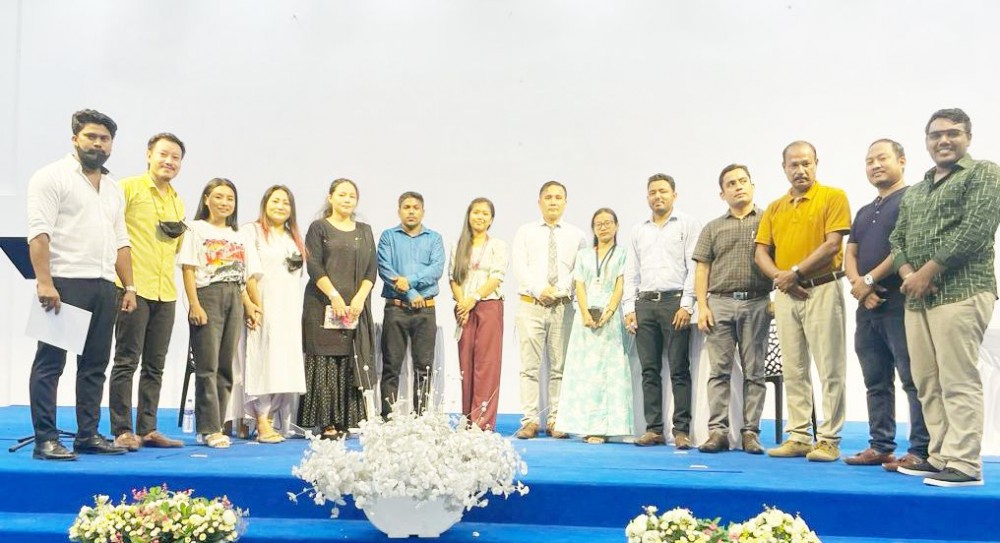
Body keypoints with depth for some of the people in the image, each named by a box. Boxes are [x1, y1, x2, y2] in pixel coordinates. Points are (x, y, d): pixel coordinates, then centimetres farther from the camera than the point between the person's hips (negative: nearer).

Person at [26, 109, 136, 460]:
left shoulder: (113, 188, 20)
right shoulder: (52, 177, -1)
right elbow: (39, 232, -11)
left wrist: (129, 287, 12)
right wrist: (44, 282, -20)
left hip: (103, 287, 7)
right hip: (65, 283, -7)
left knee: (95, 364, 8)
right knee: (51, 362, -4)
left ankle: (88, 435, 15)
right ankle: (45, 440, -1)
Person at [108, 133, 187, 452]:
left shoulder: (178, 202, 20)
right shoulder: (129, 188, -2)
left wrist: (178, 233, 8)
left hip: (166, 292, 7)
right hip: (134, 288, -7)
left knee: (155, 366, 9)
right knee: (126, 362, -3)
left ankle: (147, 429, 15)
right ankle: (122, 431, 2)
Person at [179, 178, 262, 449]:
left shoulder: (239, 235, 20)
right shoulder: (197, 229, 5)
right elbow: (188, 269, -4)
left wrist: (249, 305, 8)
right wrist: (194, 304, -14)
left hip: (234, 301, 5)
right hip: (208, 296, -5)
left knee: (226, 366, 3)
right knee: (208, 366, -9)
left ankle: (215, 427, 8)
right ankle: (209, 429, -7)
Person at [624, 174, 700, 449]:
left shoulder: (688, 225, 5)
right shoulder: (638, 230, 19)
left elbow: (694, 268, -3)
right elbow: (631, 271, 16)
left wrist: (686, 305, -12)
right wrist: (629, 307, 7)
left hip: (674, 301, -4)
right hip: (645, 303, 5)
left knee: (679, 369, -5)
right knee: (649, 370, 4)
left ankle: (681, 429, -2)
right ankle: (653, 428, 8)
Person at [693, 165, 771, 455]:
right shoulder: (712, 228, 14)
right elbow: (702, 269, 9)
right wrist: (702, 306, -1)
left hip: (756, 303, -1)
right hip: (720, 303, 1)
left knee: (754, 372, 2)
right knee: (719, 370, -1)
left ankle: (750, 432, 7)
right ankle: (717, 430, 2)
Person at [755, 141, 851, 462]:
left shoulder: (833, 197, -1)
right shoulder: (774, 208, 15)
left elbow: (833, 244, -11)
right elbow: (761, 252, 11)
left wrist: (795, 272, -13)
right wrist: (778, 276, -8)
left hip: (822, 290, -5)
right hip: (785, 294, 6)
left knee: (829, 368, -3)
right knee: (793, 370, 9)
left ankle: (829, 440, 3)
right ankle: (798, 437, 16)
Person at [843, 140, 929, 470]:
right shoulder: (864, 212, 22)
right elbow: (850, 255, 15)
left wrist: (869, 279, -12)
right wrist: (859, 286, -6)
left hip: (900, 302, -8)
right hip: (868, 306, 8)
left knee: (914, 380, -6)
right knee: (876, 382, 10)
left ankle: (921, 452, -3)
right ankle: (881, 447, 16)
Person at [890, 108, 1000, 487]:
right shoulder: (913, 193, 22)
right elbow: (896, 241, 18)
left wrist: (927, 273, -12)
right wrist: (908, 275, -3)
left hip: (961, 293, -7)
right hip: (917, 298, 7)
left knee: (958, 381, -9)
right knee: (927, 382, 8)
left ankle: (965, 464, -5)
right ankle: (940, 458, 15)